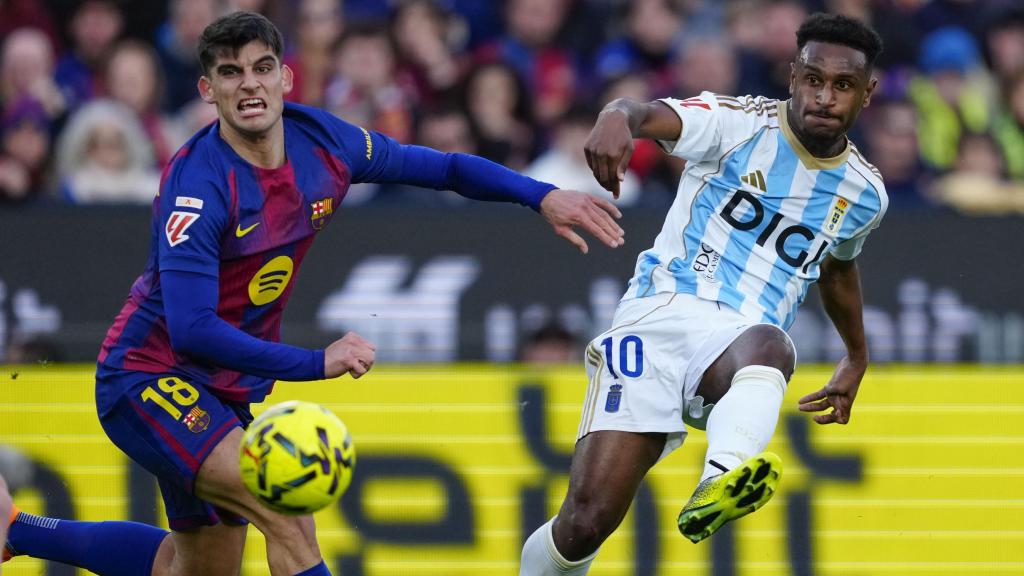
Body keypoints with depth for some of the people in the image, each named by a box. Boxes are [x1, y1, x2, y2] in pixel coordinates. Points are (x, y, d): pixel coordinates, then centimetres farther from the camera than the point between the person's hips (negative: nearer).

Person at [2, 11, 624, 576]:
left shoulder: (322, 141, -8)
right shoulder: (199, 181, -27)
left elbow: (442, 167, 7)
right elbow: (191, 328, -33)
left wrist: (543, 196, -3)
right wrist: (316, 363, -37)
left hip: (229, 391, 8)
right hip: (151, 379, -8)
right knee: (289, 516, -27)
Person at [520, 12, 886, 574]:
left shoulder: (864, 192, 15)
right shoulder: (740, 123, -1)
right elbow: (648, 115, -22)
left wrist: (857, 359, 52)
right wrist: (617, 118, -47)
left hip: (740, 338, 2)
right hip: (661, 313, -2)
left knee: (768, 345, -40)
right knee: (588, 519, -15)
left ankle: (717, 488, -67)